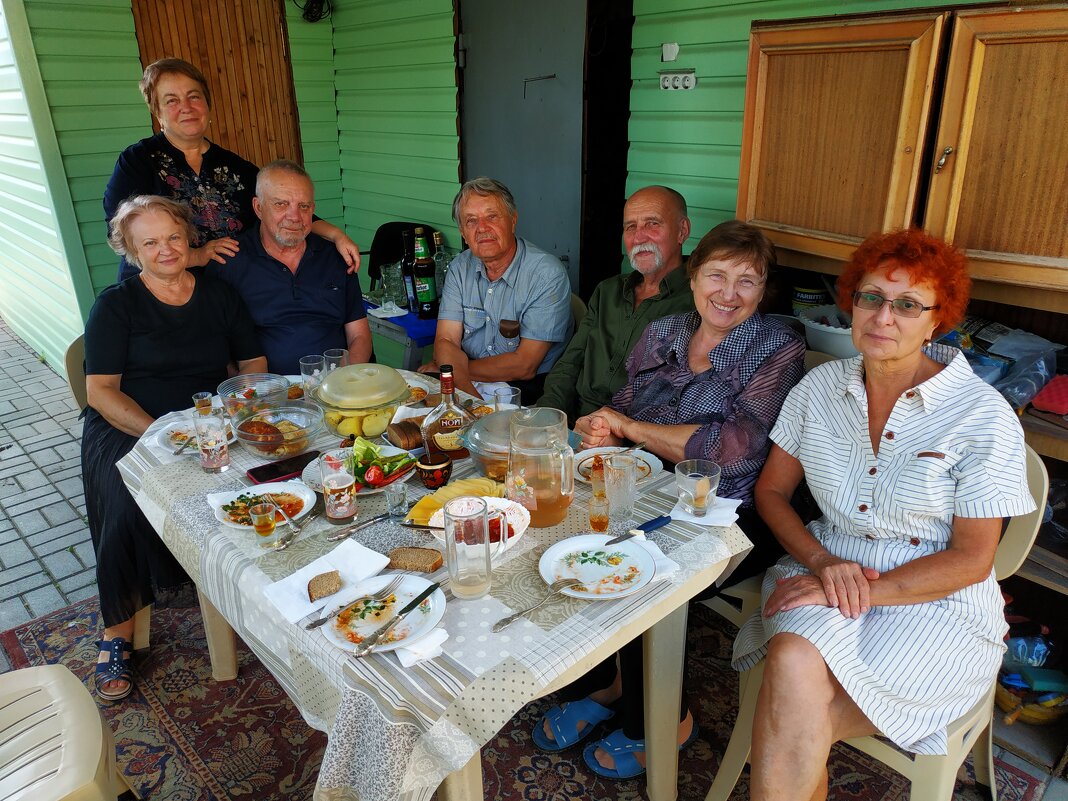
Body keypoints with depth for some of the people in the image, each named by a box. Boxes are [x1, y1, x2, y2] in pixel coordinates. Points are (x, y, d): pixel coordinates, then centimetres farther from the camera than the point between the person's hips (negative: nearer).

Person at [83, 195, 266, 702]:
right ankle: (118, 632, -12)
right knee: (133, 504, -31)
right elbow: (100, 391, -6)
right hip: (126, 430, -2)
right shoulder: (116, 305, 2)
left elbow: (254, 364, 10)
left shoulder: (218, 295, 11)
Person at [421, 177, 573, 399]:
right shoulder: (460, 268, 4)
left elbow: (524, 365, -16)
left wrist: (445, 368, -10)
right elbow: (446, 341, -3)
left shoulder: (547, 274, -13)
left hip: (529, 389, -4)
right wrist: (469, 392, -24)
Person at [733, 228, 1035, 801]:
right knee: (794, 663, -32)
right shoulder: (820, 386, 2)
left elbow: (971, 559, -8)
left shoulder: (983, 415, -9)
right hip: (824, 575, 3)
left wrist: (864, 593, -18)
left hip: (937, 607, -3)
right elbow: (771, 490, 6)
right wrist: (823, 564, -11)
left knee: (791, 721, -27)